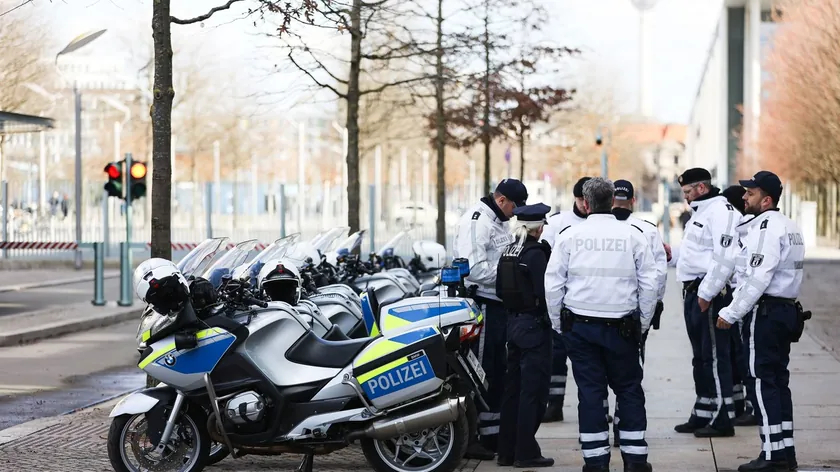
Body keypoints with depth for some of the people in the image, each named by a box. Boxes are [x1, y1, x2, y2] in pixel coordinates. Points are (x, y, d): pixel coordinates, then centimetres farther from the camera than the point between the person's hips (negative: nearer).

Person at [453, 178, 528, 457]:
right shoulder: (477, 221, -14)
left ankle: (492, 434, 23)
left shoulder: (499, 222, 18)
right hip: (481, 305, -10)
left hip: (498, 305, 10)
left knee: (497, 373, 14)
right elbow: (475, 268, -23)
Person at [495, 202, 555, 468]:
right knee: (533, 391, -3)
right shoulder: (536, 253, -16)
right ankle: (526, 452, -2)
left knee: (513, 388, 13)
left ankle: (506, 451, 17)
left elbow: (500, 290, 13)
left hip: (513, 323, 8)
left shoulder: (508, 253, 8)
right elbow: (543, 292, -20)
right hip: (534, 326, -8)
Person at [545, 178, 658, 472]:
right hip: (622, 326, 0)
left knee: (590, 391, 5)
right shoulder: (632, 236, -1)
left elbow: (553, 284, -1)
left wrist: (558, 325, 10)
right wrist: (643, 325, 11)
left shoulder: (570, 236, -1)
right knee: (629, 391, 10)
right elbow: (649, 285, 0)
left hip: (580, 326, 0)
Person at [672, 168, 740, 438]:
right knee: (700, 357, 15)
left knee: (715, 356, -7)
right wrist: (672, 254, 12)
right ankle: (702, 415, 23)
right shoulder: (700, 212, 20)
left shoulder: (720, 211, -13)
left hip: (710, 294, -11)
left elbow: (724, 257, -22)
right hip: (693, 292, 11)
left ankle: (723, 419, -4)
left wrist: (707, 293, -22)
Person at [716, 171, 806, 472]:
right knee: (778, 381, 12)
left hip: (765, 312, -10)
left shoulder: (767, 227, -15)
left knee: (762, 382, -6)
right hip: (786, 310, 10)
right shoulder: (789, 227, 17)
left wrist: (731, 313, -17)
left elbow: (758, 279, -22)